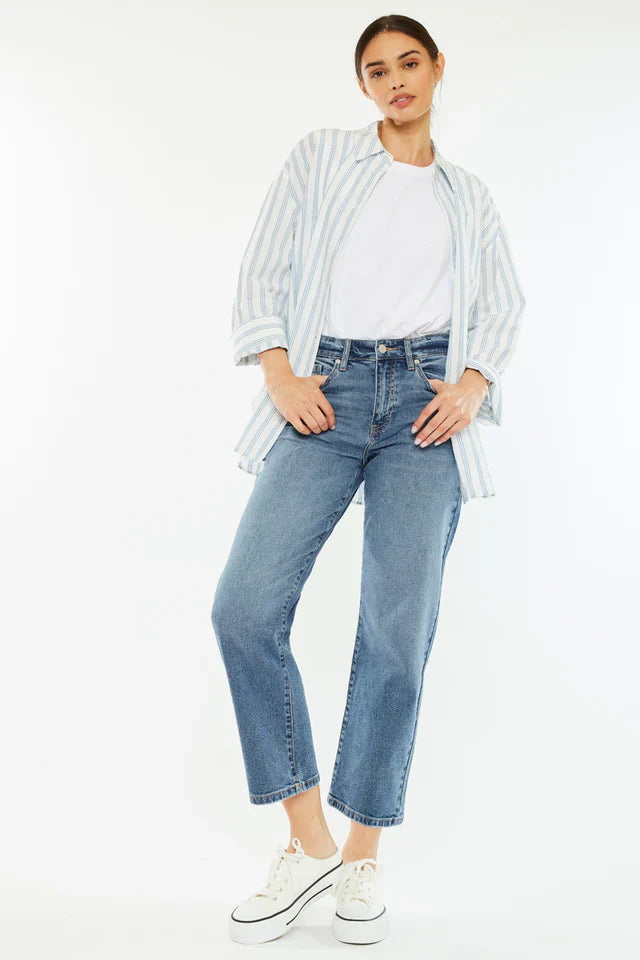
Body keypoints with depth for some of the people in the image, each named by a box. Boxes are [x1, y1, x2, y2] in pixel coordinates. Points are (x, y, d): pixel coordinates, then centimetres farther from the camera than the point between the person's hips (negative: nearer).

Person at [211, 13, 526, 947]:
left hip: (427, 397, 1)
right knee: (246, 605, -17)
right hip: (328, 389, 0)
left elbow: (504, 303, 17)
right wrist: (280, 372, -6)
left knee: (400, 629, -10)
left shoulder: (469, 195, 22)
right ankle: (309, 842, -4)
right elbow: (265, 269, 8)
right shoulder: (320, 157, 16)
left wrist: (472, 384, -3)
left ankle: (364, 854, 7)